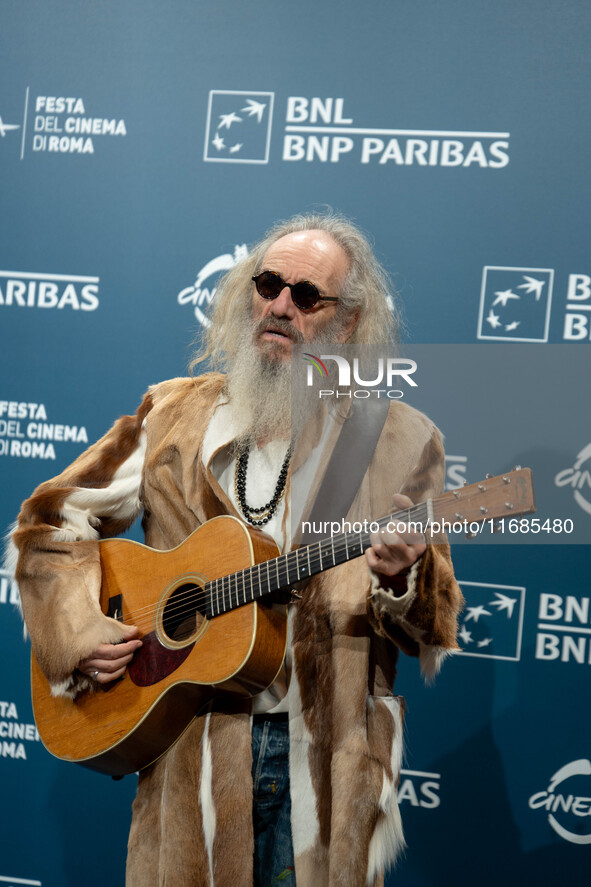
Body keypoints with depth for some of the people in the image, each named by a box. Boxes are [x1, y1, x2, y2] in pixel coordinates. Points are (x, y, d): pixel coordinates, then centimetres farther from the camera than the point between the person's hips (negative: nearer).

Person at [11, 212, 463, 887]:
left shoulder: (399, 441, -1)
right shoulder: (175, 415, 5)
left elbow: (432, 630, -2)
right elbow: (53, 517, 10)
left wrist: (401, 582, -23)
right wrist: (76, 630, -4)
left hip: (324, 758, -1)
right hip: (187, 751, 2)